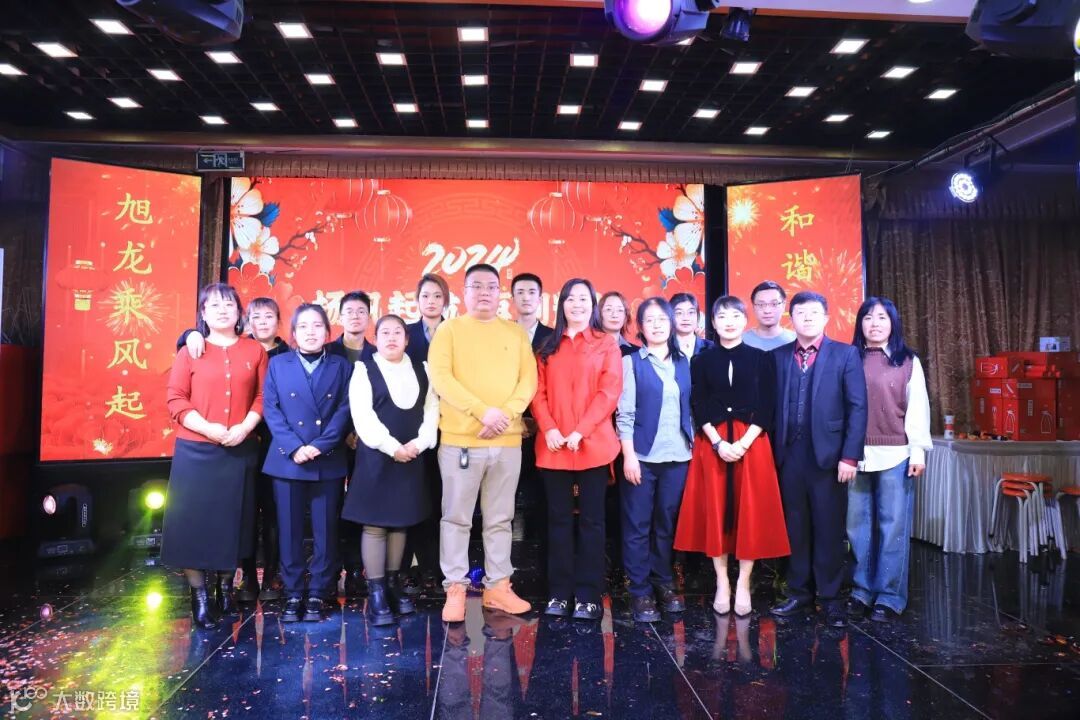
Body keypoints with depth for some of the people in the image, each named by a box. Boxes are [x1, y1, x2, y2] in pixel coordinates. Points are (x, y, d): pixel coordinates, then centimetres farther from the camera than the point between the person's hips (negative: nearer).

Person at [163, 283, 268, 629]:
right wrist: (208, 428, -15)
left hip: (240, 451, 1)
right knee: (194, 520, 2)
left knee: (231, 520, 7)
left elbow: (263, 397, 3)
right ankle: (199, 595, 13)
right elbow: (175, 399, -2)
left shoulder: (255, 351, 7)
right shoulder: (190, 351, 4)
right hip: (196, 450, -1)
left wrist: (245, 427, -12)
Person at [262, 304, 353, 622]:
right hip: (286, 460, 1)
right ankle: (293, 595, 17)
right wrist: (294, 447, -13)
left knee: (325, 532, 4)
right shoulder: (278, 364, 8)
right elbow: (271, 410, 0)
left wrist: (319, 446, -13)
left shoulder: (341, 366, 7)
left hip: (329, 462, 0)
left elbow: (345, 410, -2)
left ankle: (317, 595, 15)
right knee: (290, 532, 6)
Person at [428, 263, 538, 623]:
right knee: (456, 517, 3)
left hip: (508, 441, 3)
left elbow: (528, 379, 4)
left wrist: (507, 414, -14)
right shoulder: (449, 329, 2)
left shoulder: (516, 333, 11)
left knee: (500, 519, 10)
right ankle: (455, 589, 13)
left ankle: (498, 586, 21)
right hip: (460, 439, -2)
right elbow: (440, 377, -9)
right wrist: (483, 411, -18)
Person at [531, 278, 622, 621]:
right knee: (558, 518, 8)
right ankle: (559, 593, 17)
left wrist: (581, 431, -15)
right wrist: (548, 429, -10)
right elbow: (538, 392, 7)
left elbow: (609, 392, -5)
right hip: (553, 445, 3)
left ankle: (588, 595, 11)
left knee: (591, 519, 3)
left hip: (592, 445, -3)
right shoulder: (548, 347, 14)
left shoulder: (606, 343, 4)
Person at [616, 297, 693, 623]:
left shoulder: (683, 363, 12)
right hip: (642, 455, -3)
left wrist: (693, 444, 4)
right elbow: (624, 413, -5)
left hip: (677, 455, 3)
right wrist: (628, 456, -11)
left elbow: (689, 408, 12)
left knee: (667, 524, 10)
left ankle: (664, 584, 24)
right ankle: (640, 592, 11)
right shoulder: (631, 362, 1)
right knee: (638, 526, 2)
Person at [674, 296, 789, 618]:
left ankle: (743, 584, 11)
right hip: (712, 444, 1)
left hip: (751, 443, -1)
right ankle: (722, 583, 12)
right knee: (714, 512, 2)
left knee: (750, 513, 0)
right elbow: (698, 407, 1)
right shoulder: (702, 360, 7)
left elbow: (767, 407, -2)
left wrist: (744, 442, -14)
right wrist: (718, 442, -13)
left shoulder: (761, 358, 4)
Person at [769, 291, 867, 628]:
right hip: (789, 454, 2)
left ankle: (830, 598, 18)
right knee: (796, 527, 10)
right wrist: (773, 451, -1)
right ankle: (799, 593, 23)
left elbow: (857, 408, -3)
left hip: (828, 454, -2)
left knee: (829, 529, 5)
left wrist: (850, 456, -10)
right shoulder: (778, 356, 9)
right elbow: (773, 406, 5)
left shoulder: (845, 354, 2)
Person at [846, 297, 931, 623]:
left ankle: (890, 596, 13)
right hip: (856, 455, 2)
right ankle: (862, 591, 19)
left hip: (895, 455, -1)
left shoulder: (908, 362, 6)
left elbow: (917, 408, 3)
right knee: (858, 526, 7)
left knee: (893, 526, 2)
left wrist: (918, 451, -4)